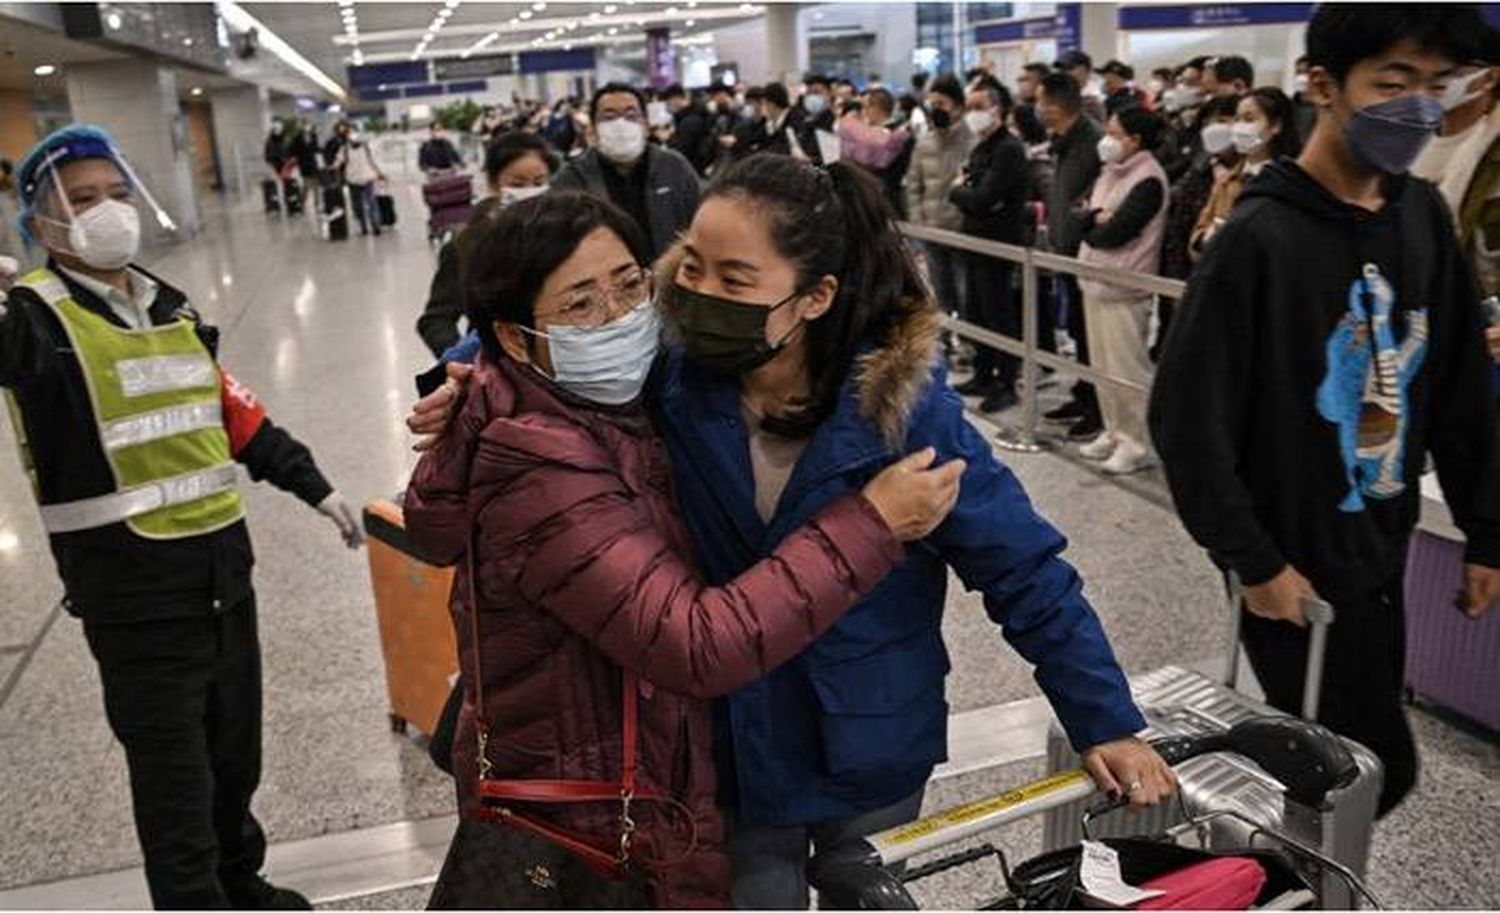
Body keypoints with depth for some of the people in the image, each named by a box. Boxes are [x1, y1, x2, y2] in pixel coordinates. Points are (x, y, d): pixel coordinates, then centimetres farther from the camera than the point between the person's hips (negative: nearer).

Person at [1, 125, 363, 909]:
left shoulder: (169, 307, 12)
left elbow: (230, 409, 19)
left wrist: (312, 486, 21)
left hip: (222, 563, 7)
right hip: (131, 589, -7)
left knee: (236, 745, 22)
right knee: (173, 772, 5)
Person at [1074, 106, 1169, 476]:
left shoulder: (1148, 179, -13)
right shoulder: (1111, 172, 15)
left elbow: (1116, 232, -20)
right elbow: (1084, 216, 10)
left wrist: (1092, 231, 0)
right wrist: (1096, 216, -11)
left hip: (1124, 287, -9)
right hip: (1096, 281, 9)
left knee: (1126, 368, -5)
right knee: (1103, 366, 15)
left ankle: (1140, 443, 5)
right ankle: (1115, 432, 26)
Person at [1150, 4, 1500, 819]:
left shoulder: (1424, 218, 3)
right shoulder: (1260, 238, -19)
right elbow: (1188, 418, -20)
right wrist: (1254, 563, -17)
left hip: (1381, 554, 7)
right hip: (1297, 567, -7)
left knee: (1354, 761, 18)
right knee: (1376, 771, 2)